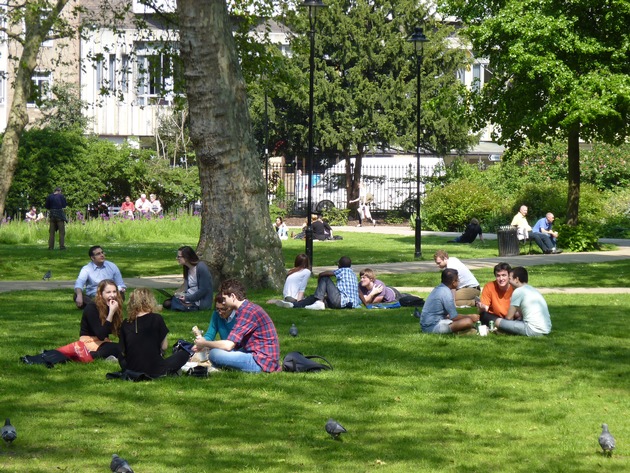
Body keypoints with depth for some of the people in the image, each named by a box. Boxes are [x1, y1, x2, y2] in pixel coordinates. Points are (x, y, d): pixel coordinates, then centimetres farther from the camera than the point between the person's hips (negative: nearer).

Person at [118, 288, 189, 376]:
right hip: (155, 370, -2)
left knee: (122, 358, 36)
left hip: (131, 369, 2)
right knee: (183, 354, 17)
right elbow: (164, 347, -4)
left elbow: (123, 352, 1)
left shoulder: (126, 324, -3)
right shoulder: (156, 319, -9)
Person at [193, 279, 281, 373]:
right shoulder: (250, 308, 16)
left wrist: (205, 343, -2)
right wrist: (205, 345, 16)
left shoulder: (246, 312, -17)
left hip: (262, 362, -10)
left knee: (215, 354, -21)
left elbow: (228, 345, -19)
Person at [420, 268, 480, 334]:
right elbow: (454, 317, -13)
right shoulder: (446, 292, -14)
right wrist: (470, 317, 3)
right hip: (434, 327, -10)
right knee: (468, 322, -21)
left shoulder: (438, 289, 14)